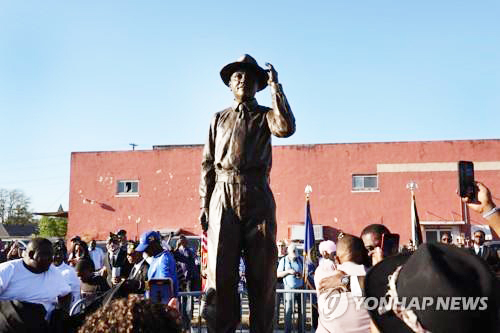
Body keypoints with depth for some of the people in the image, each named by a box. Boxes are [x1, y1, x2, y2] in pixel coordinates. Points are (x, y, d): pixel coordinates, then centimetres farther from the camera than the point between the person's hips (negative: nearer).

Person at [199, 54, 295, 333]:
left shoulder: (265, 115, 14)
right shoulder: (220, 118, 19)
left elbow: (286, 128, -11)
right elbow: (207, 163, 14)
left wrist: (275, 85, -3)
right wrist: (205, 204, 5)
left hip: (258, 197, -1)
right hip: (224, 197, 1)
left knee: (262, 273, -1)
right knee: (221, 272, -4)